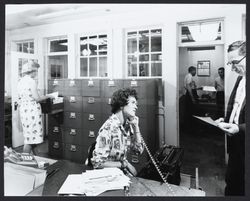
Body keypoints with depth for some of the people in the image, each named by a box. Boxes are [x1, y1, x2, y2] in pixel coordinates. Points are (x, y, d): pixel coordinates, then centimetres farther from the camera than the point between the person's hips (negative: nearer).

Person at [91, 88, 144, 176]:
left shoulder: (127, 125, -1)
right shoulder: (108, 128, -24)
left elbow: (139, 150, 3)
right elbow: (97, 163, -23)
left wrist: (136, 127, -8)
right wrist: (124, 164, -19)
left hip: (121, 172, 7)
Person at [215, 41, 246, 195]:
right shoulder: (241, 79, 9)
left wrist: (240, 128, -26)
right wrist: (225, 120, 4)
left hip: (243, 146, -7)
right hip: (236, 144, 7)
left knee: (241, 187, 11)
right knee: (231, 183, 20)